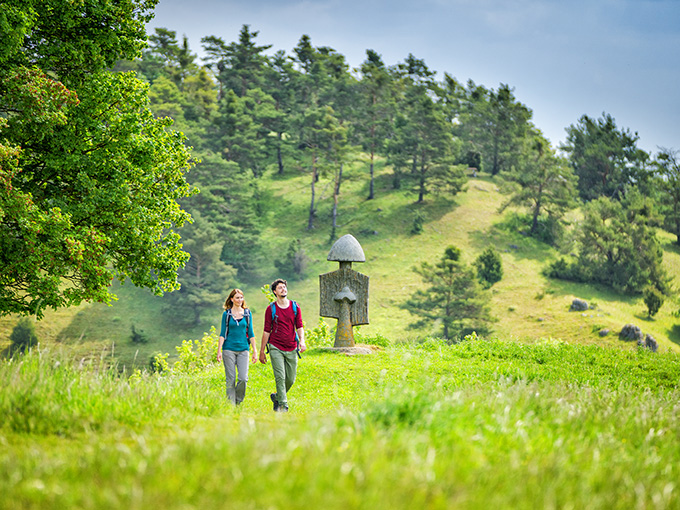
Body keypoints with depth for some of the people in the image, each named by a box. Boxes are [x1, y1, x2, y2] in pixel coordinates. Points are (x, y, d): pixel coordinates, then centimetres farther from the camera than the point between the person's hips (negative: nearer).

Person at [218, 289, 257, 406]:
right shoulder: (226, 314, 3)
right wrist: (219, 350, -6)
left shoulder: (247, 313, 8)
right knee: (231, 380, -1)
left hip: (243, 349, 1)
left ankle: (238, 401, 10)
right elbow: (223, 333, 3)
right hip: (229, 349, -1)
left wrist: (255, 351, 7)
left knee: (243, 378, -10)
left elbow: (250, 333, 10)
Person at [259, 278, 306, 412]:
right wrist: (262, 351, 3)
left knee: (290, 379, 6)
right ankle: (283, 405, -7)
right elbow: (266, 330, 3)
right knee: (280, 377, -12)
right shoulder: (271, 309, -1)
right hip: (276, 348, -3)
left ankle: (277, 396, 31)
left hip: (291, 348, 3)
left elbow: (299, 326, 4)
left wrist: (302, 341, -15)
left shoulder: (295, 307, 5)